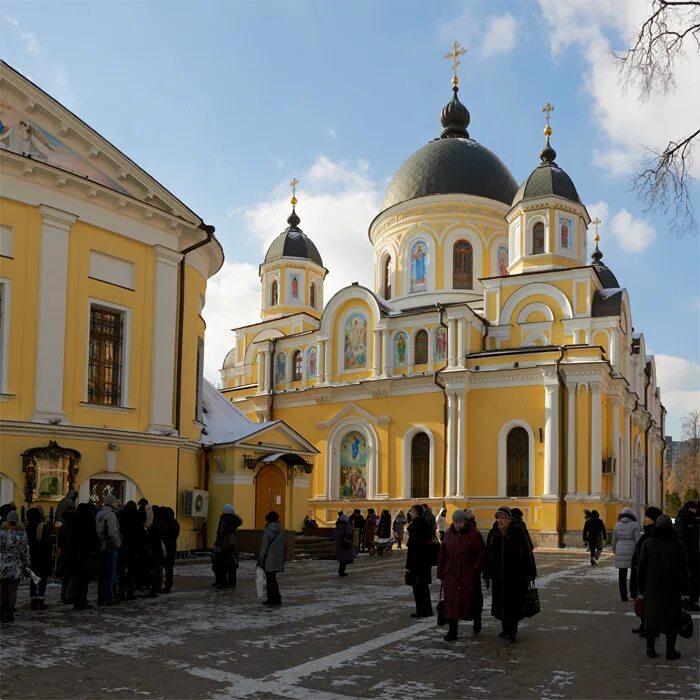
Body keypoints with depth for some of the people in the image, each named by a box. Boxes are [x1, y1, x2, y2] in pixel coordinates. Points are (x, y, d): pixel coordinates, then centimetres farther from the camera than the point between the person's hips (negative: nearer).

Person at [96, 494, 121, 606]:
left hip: (101, 547, 8)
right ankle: (109, 598, -1)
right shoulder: (111, 515, -15)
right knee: (111, 574, -2)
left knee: (102, 574, 13)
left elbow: (97, 530, 14)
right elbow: (113, 533, -22)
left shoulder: (99, 514, 11)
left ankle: (101, 598, 17)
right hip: (110, 546, -8)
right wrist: (118, 543, -9)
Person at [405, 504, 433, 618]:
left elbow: (412, 547, -20)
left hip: (416, 561, -9)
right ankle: (427, 610, 23)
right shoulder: (426, 523, 7)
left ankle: (421, 611, 5)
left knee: (418, 587, 1)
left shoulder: (414, 526, -18)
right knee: (424, 586, 17)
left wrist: (408, 565, -17)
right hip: (426, 560, 9)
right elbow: (430, 539, 13)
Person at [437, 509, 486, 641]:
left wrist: (476, 570, -14)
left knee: (471, 599, 9)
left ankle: (477, 620, 39)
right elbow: (442, 555, 10)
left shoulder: (474, 534, -6)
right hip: (451, 574, 3)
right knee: (451, 602, -2)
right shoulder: (448, 534, 6)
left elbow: (482, 554, -6)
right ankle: (452, 631, 3)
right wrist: (441, 572, 6)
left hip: (469, 575, -3)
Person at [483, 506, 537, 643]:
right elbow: (488, 555, 7)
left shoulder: (518, 532, -9)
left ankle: (511, 631, 3)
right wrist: (487, 575, 8)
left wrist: (529, 573, -10)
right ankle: (506, 628, 27)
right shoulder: (493, 533, 2)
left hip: (516, 576, -4)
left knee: (513, 603, -2)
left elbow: (527, 552, -8)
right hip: (498, 575, 4)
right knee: (500, 603, 11)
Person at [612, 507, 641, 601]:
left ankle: (623, 596, 5)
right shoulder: (635, 525, -5)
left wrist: (614, 551, 21)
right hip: (632, 551, -2)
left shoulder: (617, 525, 3)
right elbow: (638, 539, -9)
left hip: (620, 552, 2)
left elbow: (614, 540, 8)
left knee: (622, 575, 5)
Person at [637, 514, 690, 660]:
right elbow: (684, 570, -4)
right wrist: (684, 589, 2)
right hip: (672, 589, -1)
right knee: (672, 619, 7)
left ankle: (650, 649, 14)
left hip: (652, 589, 1)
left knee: (651, 617, 11)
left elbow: (641, 568, -1)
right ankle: (670, 651, 10)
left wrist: (640, 589, 5)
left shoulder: (648, 543, -3)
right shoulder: (678, 544, -5)